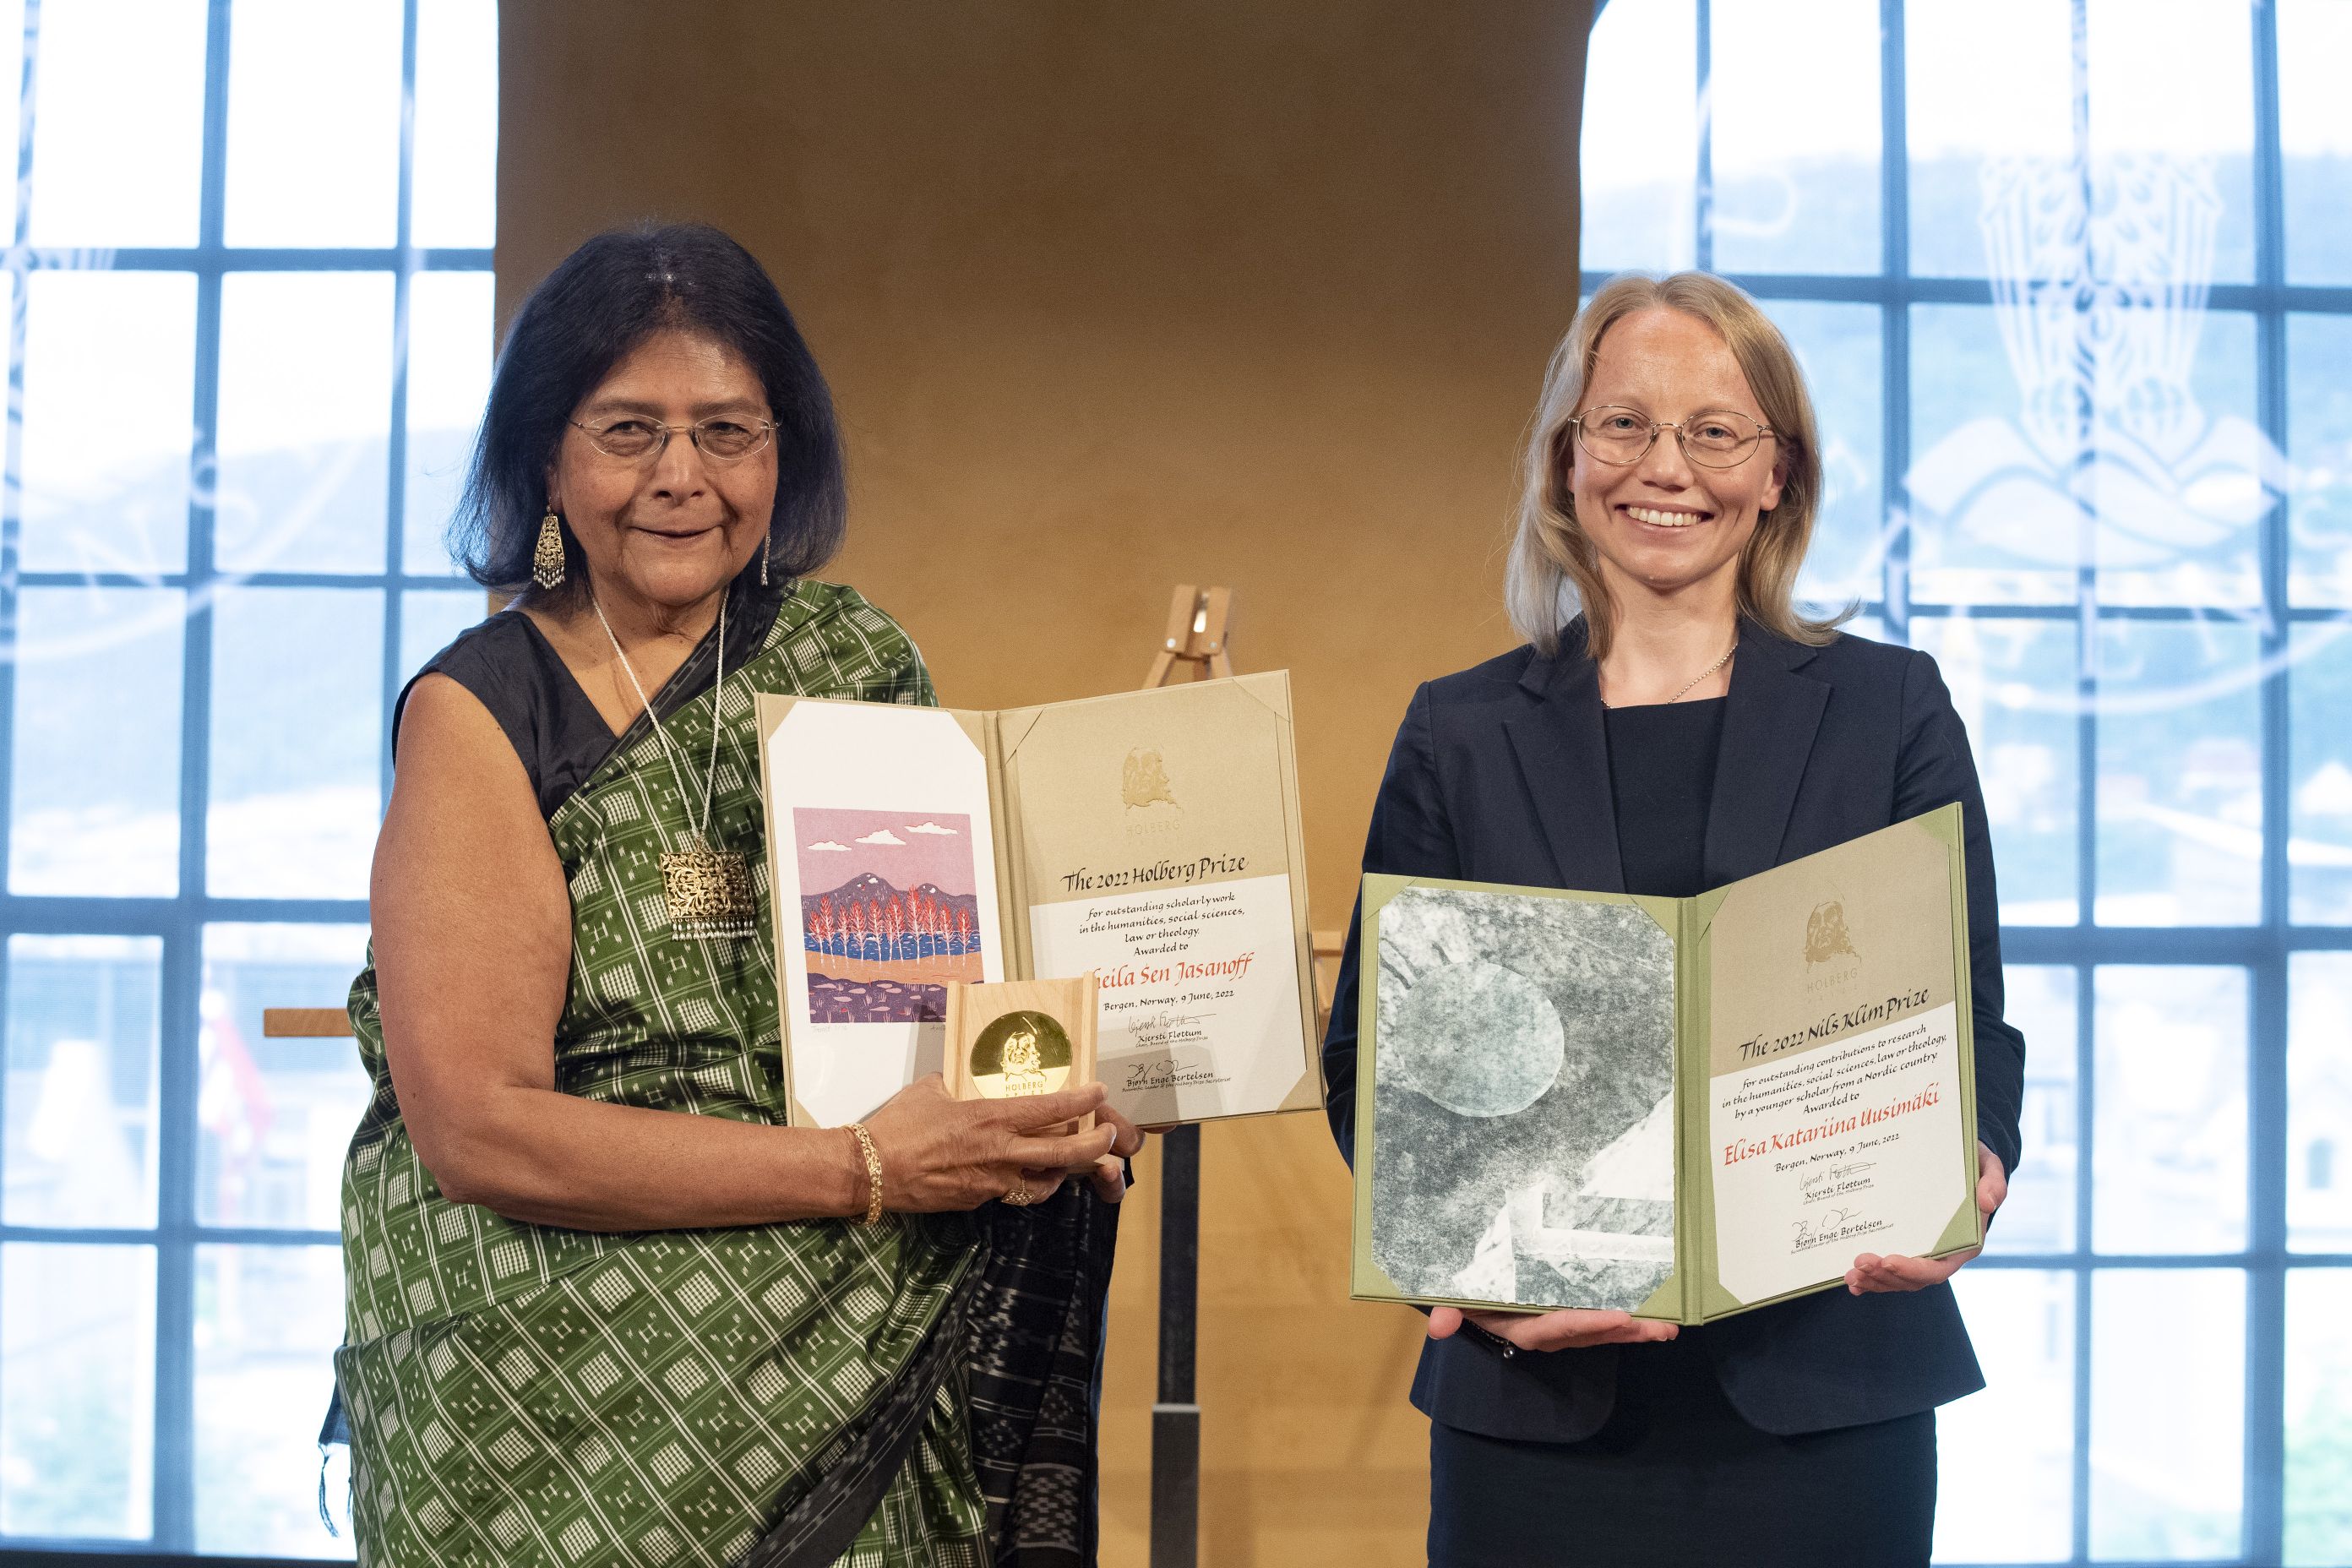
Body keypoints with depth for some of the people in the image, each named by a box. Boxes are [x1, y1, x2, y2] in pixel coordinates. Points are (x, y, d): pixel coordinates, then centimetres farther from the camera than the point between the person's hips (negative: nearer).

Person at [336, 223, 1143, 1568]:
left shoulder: (856, 660, 5)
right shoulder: (481, 715, -7)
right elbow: (478, 1127, -16)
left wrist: (1062, 1094, -10)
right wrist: (867, 1171, -21)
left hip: (853, 1382, 4)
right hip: (562, 1416, -3)